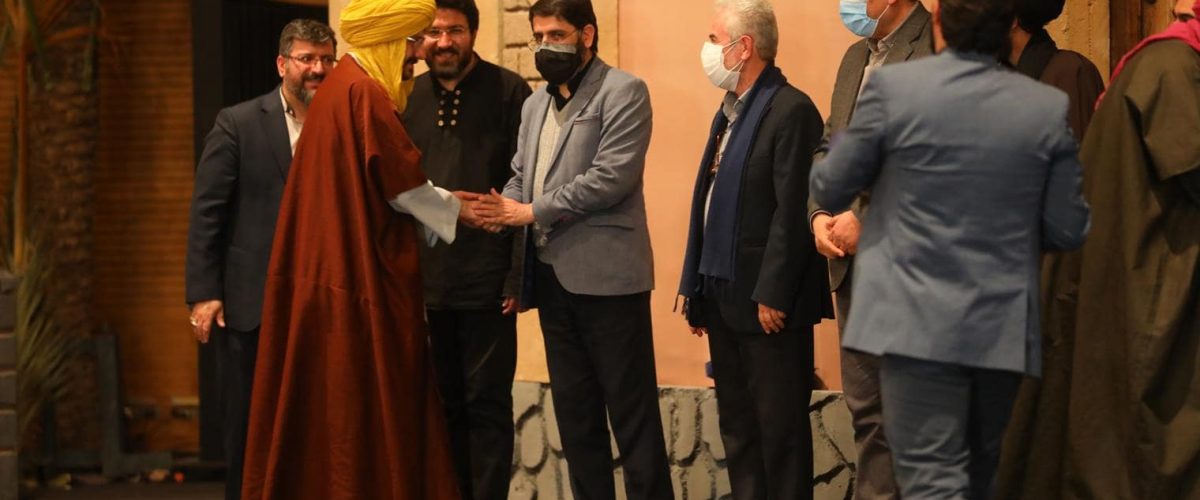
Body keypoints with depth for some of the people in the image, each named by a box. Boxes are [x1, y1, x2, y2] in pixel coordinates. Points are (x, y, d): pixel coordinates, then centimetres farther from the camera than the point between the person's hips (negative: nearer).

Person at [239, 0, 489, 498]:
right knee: (372, 408, -4)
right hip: (364, 276, -9)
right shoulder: (364, 93, -16)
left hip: (330, 271, 10)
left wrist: (442, 204, 18)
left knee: (333, 409, 11)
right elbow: (402, 186, -12)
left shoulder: (343, 87, 14)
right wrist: (459, 210, 5)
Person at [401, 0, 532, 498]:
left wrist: (519, 274, -12)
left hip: (487, 277, -4)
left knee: (486, 403, 0)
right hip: (429, 277, 4)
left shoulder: (507, 91, -4)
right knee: (445, 402, 10)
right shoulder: (410, 96, 8)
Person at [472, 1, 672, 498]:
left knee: (630, 409, -4)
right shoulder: (535, 104, 18)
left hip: (605, 274, -7)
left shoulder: (623, 93, -6)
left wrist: (532, 211, -14)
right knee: (573, 408, 12)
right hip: (552, 276, 7)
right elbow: (520, 176, 16)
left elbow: (611, 176, -16)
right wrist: (503, 208, -7)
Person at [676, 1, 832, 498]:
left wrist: (772, 294, -20)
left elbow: (792, 210, -18)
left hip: (769, 302, -9)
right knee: (737, 425, 12)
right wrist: (696, 289, 13)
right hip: (724, 298, 9)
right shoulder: (729, 111, 16)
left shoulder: (790, 110, -12)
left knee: (779, 427, -2)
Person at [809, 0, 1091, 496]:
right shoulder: (1050, 107, -3)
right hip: (1004, 328, 4)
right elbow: (1068, 229, 1)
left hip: (919, 323, -3)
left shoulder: (892, 87, -10)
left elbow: (830, 189, 0)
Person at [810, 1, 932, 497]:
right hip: (852, 264, 8)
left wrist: (866, 218, -17)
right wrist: (820, 214, 2)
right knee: (865, 409, 13)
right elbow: (828, 148, 20)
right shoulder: (856, 56, 17)